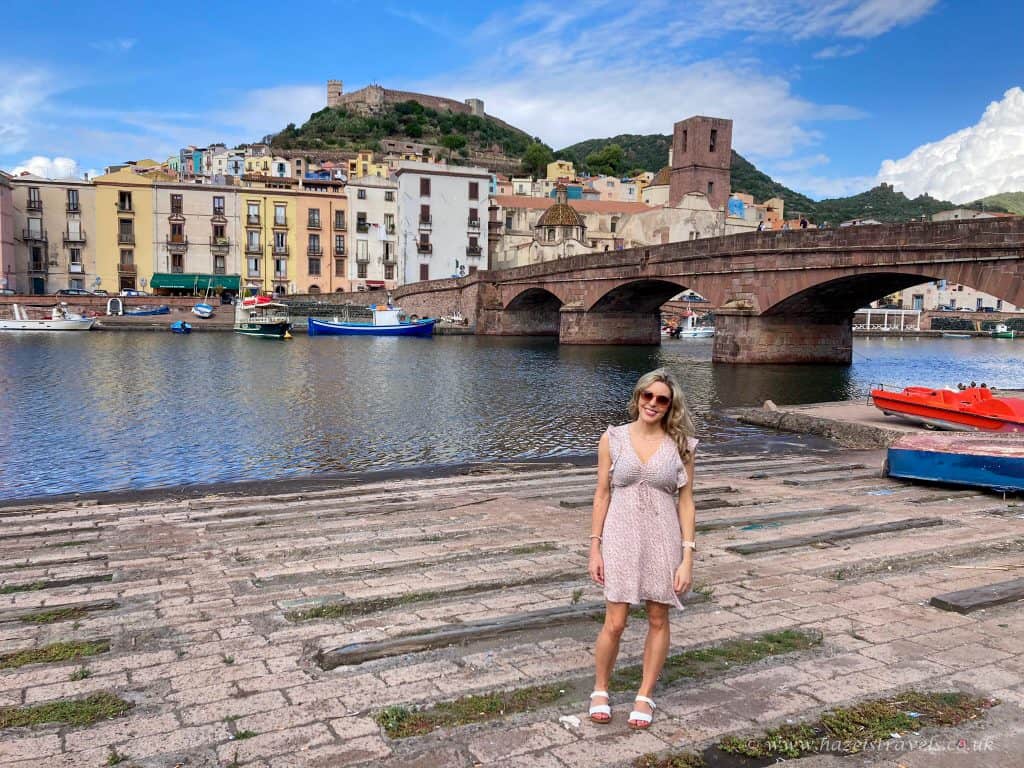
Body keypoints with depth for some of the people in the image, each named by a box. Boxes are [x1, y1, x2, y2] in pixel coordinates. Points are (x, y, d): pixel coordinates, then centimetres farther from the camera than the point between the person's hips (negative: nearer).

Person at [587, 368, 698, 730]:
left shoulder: (680, 444, -2)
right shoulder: (612, 439, -2)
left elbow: (686, 502, 0)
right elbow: (602, 495, 2)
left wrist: (687, 557, -5)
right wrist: (595, 548, 0)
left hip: (663, 540, 1)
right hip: (621, 537, -1)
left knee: (658, 620, 10)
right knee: (614, 623, 0)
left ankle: (645, 697, 28)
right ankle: (600, 691, 24)